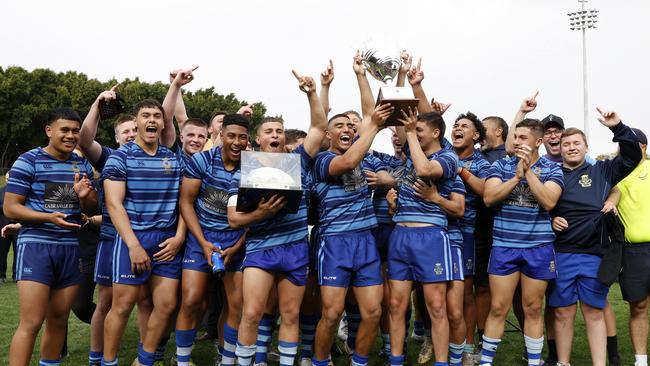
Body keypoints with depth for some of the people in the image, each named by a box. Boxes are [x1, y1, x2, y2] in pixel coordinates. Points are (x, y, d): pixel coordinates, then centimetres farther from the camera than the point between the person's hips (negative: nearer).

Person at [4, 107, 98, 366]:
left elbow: (92, 210, 15)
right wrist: (49, 217, -22)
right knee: (31, 323, -9)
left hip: (70, 247, 5)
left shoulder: (83, 165, 10)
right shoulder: (28, 161, -5)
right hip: (36, 245, -5)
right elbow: (9, 208, -7)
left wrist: (84, 196, -8)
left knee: (59, 320, 12)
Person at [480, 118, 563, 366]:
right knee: (498, 308, 4)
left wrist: (528, 171, -16)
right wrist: (517, 177, -18)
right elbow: (488, 198, -9)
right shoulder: (501, 165, 4)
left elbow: (549, 201, -15)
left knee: (533, 309, 10)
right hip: (504, 247, 1)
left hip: (539, 248, 0)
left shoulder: (552, 169, 1)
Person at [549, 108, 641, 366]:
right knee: (563, 313, 6)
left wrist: (618, 127, -10)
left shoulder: (601, 171, 10)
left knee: (595, 312, 8)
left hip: (594, 255, 0)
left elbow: (633, 156, 1)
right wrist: (549, 220, -9)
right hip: (560, 255, 0)